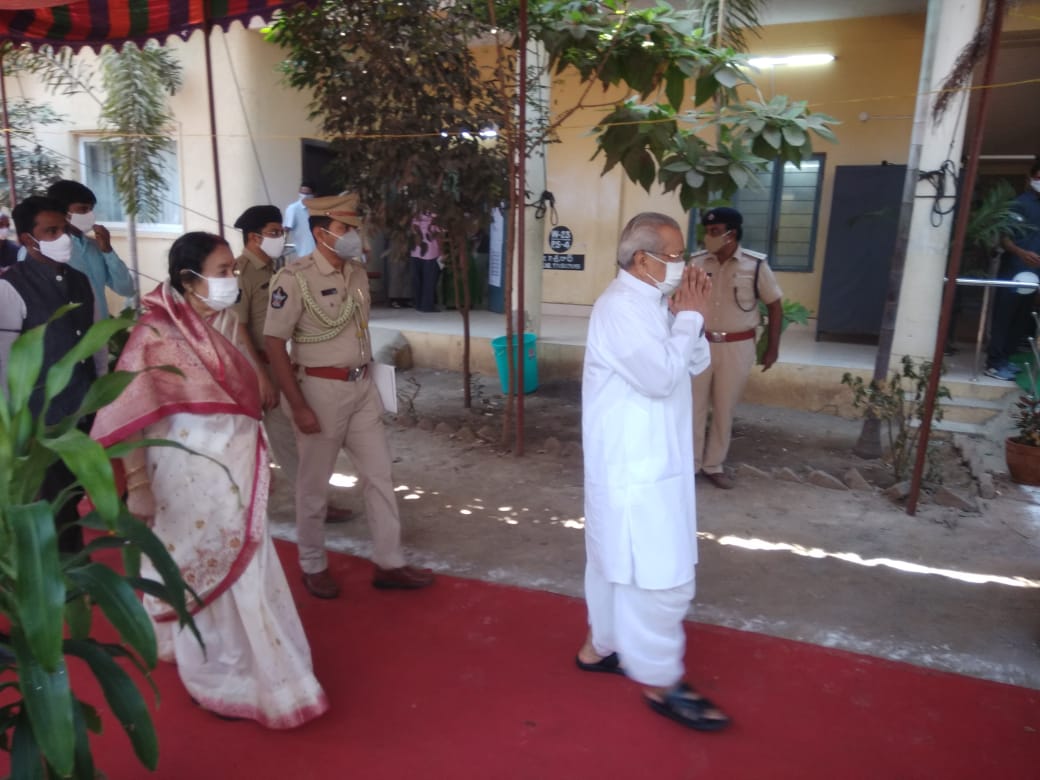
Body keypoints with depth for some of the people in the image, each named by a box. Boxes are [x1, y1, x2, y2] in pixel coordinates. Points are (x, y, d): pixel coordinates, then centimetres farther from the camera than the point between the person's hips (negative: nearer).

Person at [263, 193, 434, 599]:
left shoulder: (357, 272, 6)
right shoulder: (295, 278, -16)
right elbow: (273, 344, -16)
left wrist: (366, 378, 16)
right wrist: (298, 406, -18)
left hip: (362, 386, 7)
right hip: (321, 389, -7)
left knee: (379, 475, 11)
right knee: (314, 483, 9)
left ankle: (388, 562, 24)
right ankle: (313, 566, 29)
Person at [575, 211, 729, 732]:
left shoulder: (651, 302, 11)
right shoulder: (622, 307, -19)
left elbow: (694, 364, 13)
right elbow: (661, 376, -28)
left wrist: (691, 316, -3)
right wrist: (690, 316, -16)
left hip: (647, 461, 10)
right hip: (635, 467, -10)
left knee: (619, 563, 21)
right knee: (659, 577, 0)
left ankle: (599, 646, 38)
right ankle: (659, 683, 16)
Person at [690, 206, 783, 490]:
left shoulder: (756, 265, -7)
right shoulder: (696, 262, -4)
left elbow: (775, 306, 2)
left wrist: (772, 348, 2)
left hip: (737, 347, -1)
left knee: (724, 409, 11)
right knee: (694, 406, 7)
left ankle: (714, 465, 26)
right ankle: (690, 463, 22)